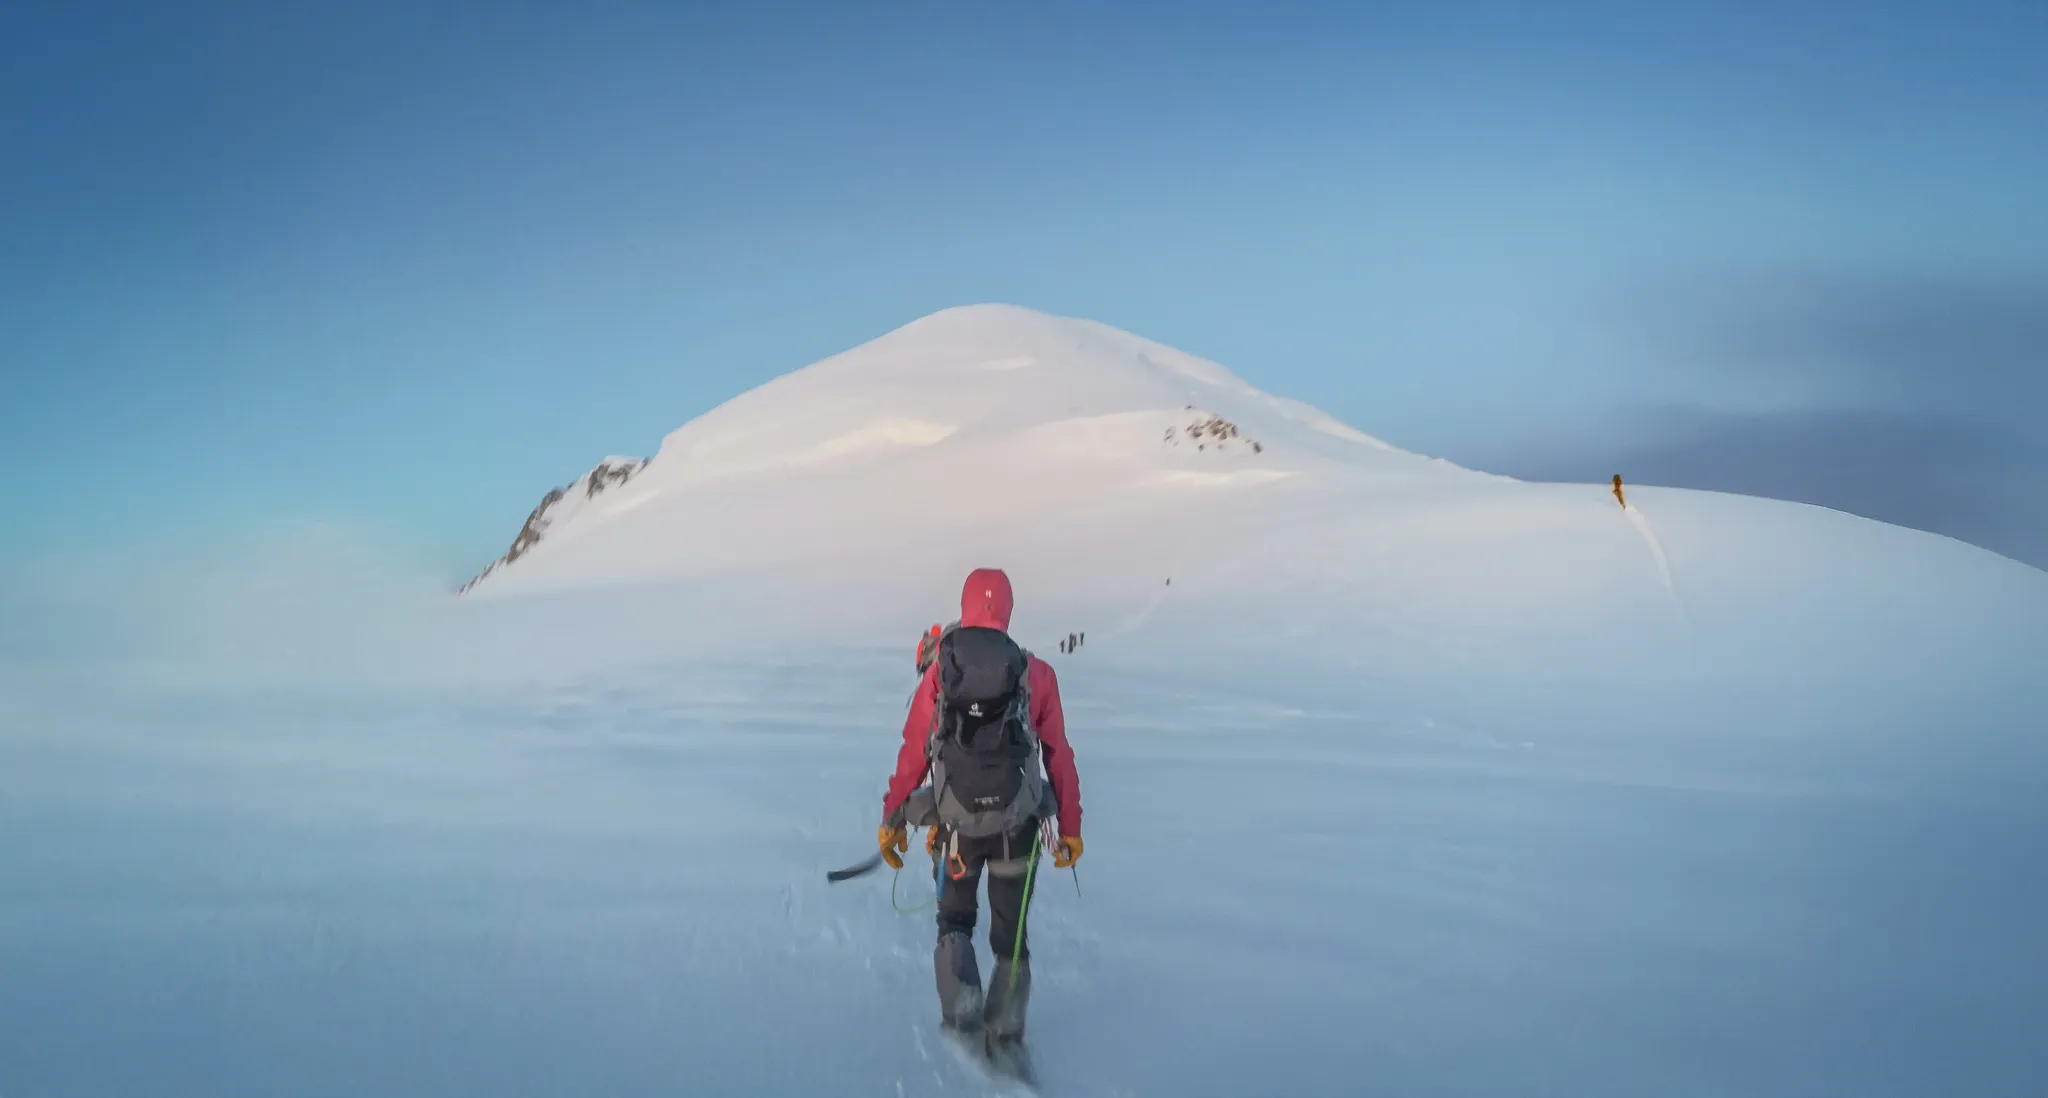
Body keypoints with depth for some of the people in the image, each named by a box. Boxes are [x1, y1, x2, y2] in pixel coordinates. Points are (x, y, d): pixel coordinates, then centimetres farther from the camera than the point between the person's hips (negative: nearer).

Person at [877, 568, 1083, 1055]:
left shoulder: (939, 669, -4)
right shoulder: (1036, 673, -4)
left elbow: (913, 752, -2)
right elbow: (1059, 757, 0)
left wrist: (892, 817, 8)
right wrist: (1070, 827, 9)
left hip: (955, 822, 0)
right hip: (1018, 826, 0)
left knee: (955, 921, 23)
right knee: (1011, 934, 19)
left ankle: (961, 1006, 3)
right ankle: (1005, 1031, 12)